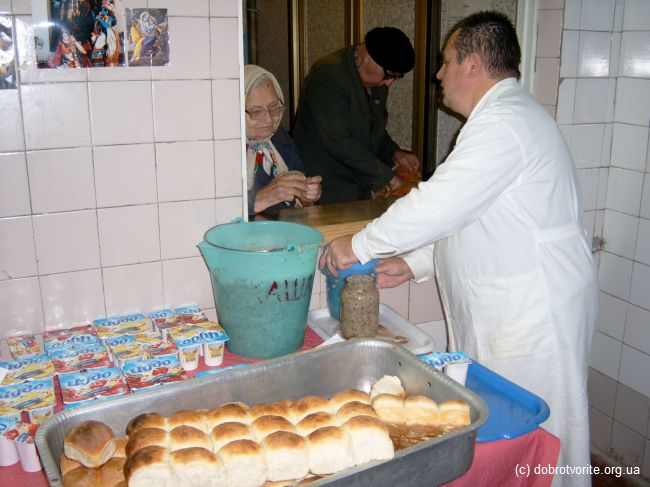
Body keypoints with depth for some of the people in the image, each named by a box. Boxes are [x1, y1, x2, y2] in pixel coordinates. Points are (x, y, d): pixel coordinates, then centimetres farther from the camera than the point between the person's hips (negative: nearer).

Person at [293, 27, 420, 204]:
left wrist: (395, 153, 2)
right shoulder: (328, 75, -19)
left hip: (360, 188, 8)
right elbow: (338, 142, -25)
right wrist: (389, 178, -23)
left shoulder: (378, 81, 8)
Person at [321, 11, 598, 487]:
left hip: (535, 310, -10)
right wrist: (412, 263, 10)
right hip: (503, 306, 10)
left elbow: (440, 204, -26)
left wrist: (359, 246, -15)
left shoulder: (505, 122, -19)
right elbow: (463, 215, 17)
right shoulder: (502, 117, 16)